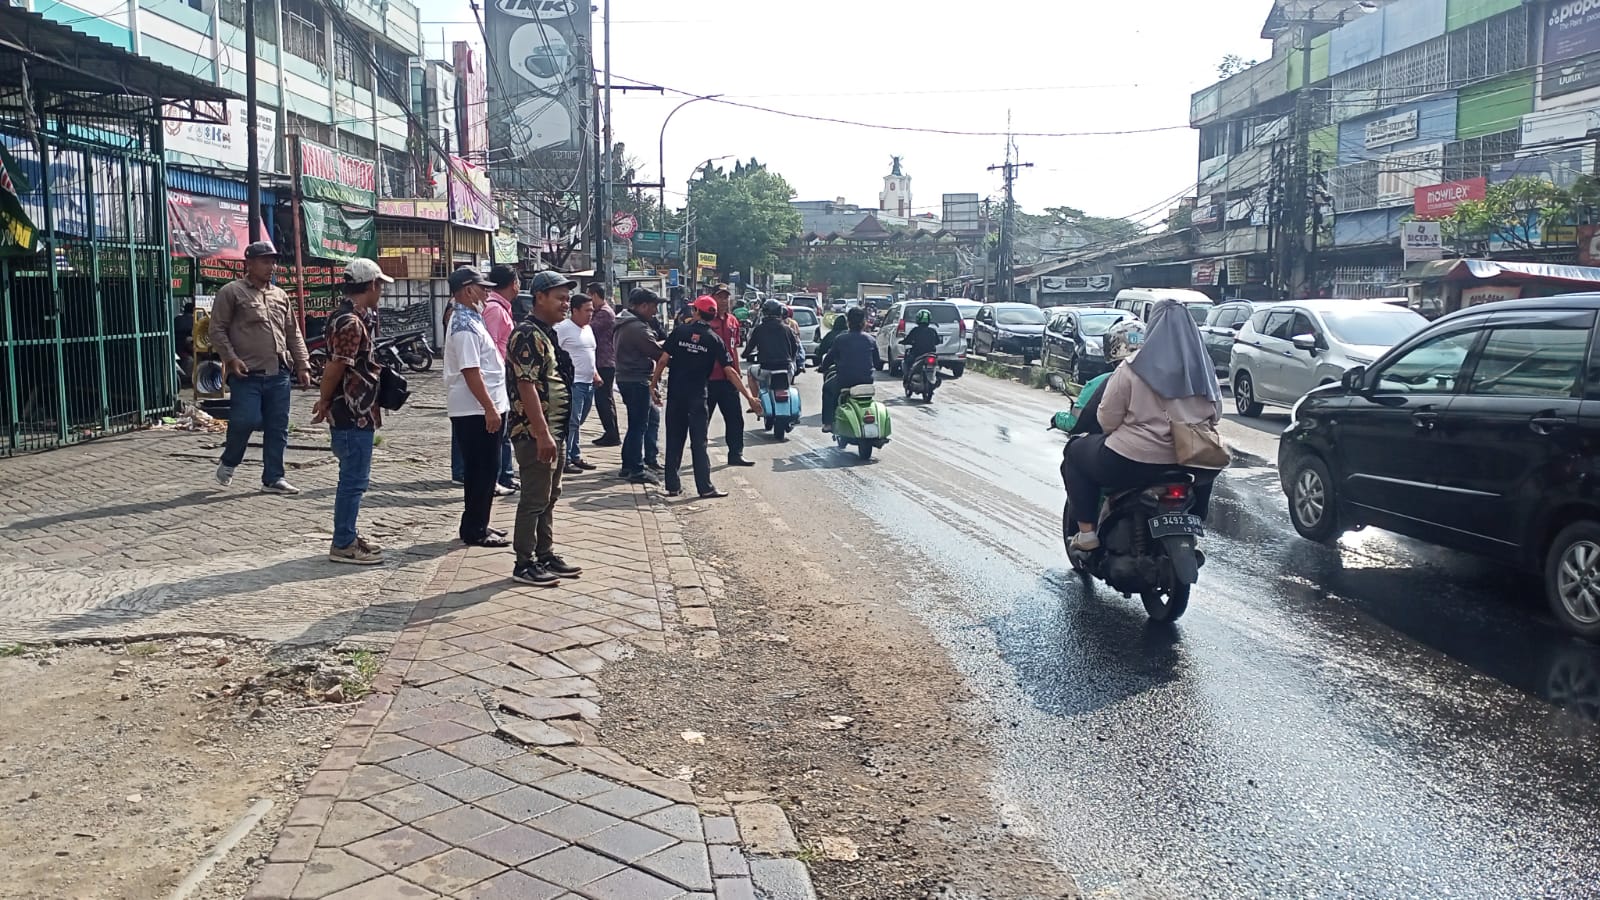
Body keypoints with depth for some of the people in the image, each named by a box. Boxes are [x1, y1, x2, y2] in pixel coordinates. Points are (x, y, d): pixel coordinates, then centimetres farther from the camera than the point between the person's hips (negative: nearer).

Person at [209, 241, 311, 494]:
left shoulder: (280, 295, 17)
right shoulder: (232, 292, 0)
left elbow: (293, 333, 19)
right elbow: (216, 330, -2)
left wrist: (302, 365, 12)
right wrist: (231, 358, -13)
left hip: (278, 374, 5)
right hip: (247, 374, -5)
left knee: (277, 428, 5)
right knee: (246, 420, -9)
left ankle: (273, 478, 13)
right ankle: (228, 463, 18)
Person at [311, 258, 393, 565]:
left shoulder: (359, 317, 14)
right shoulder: (351, 322, -19)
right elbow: (335, 366, -22)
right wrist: (324, 403, -9)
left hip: (358, 413, 10)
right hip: (352, 414, -10)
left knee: (354, 478, 17)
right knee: (354, 480, -3)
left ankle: (348, 536, 25)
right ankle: (343, 545, 4)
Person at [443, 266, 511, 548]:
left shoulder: (469, 319, 16)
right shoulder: (465, 326, -17)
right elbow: (470, 371, -23)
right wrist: (489, 409, -24)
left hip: (482, 409, 10)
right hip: (477, 411, -10)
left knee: (483, 470, 15)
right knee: (482, 470, -3)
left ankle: (476, 525, 23)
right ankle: (474, 530, 4)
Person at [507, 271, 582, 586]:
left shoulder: (549, 333, 15)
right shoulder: (528, 335, -16)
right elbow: (526, 386, -23)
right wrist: (542, 435, -26)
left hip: (554, 430, 10)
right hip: (535, 432, -10)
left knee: (549, 497, 15)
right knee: (534, 499, -3)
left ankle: (545, 555, 25)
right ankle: (524, 564, 6)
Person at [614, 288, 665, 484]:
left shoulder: (626, 324, 15)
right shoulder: (638, 327, -20)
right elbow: (657, 351, -20)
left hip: (628, 378, 11)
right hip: (636, 381, -11)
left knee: (652, 416, 19)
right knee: (639, 424, -6)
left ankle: (649, 458, 25)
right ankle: (636, 470, -2)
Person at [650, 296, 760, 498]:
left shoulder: (680, 332, -2)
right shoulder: (714, 340, -3)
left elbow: (663, 360, -6)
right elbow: (730, 371, -7)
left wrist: (653, 384, 5)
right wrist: (749, 397, -4)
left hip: (676, 394, 1)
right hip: (697, 396, -1)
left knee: (674, 440, 9)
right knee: (699, 442, 3)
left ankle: (673, 486, 13)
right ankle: (705, 487, 1)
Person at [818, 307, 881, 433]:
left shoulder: (841, 339, -5)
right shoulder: (871, 341, 1)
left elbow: (829, 359, 1)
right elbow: (877, 363, 8)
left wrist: (823, 367, 22)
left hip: (845, 379, -3)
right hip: (866, 380, 3)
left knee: (827, 387, 27)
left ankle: (827, 423, 20)